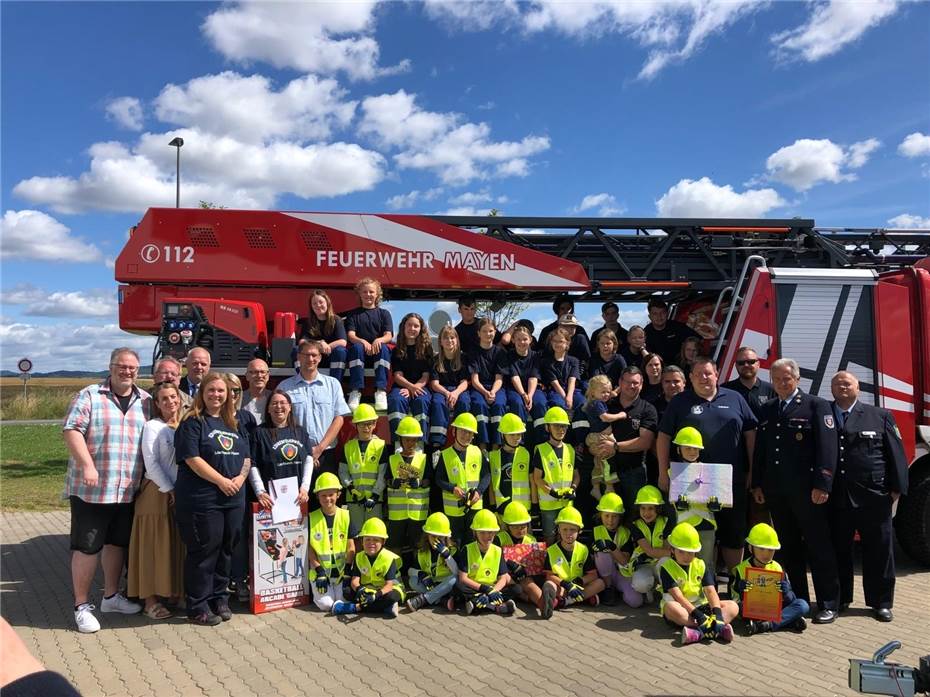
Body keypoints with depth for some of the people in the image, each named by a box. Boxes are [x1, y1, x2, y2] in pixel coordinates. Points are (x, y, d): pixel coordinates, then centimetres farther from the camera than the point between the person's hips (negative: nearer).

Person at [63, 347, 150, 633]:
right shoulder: (89, 396, -4)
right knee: (86, 546, 2)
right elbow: (71, 430, -12)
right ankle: (81, 606, 14)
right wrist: (87, 465, -22)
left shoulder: (146, 401, 9)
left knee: (118, 542, 16)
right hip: (91, 489, -5)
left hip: (129, 490, 5)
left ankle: (111, 596, 32)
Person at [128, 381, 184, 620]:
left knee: (178, 545, 9)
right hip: (157, 492, -5)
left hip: (182, 493, 5)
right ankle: (151, 600, 7)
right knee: (155, 545, 0)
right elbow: (151, 463, -10)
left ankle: (174, 591, 21)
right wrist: (169, 490, -12)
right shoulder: (153, 426, -5)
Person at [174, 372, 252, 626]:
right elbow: (192, 458, -14)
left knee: (226, 549, 13)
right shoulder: (193, 422, -5)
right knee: (203, 551, -1)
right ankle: (198, 607, 11)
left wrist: (240, 477, -4)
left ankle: (219, 599, 26)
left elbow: (247, 456, 15)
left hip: (233, 499, 6)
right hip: (201, 498, -6)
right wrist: (221, 481, -16)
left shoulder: (236, 424, 15)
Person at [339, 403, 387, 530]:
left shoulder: (381, 445, 1)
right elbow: (343, 471, 8)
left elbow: (383, 474, -3)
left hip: (375, 497, -2)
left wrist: (375, 495, -11)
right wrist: (351, 489, -7)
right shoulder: (348, 446, 9)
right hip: (354, 497, 2)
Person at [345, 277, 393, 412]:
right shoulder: (353, 314, 15)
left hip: (378, 352, 0)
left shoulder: (384, 313, 16)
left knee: (383, 348, -33)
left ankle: (381, 392, -41)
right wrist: (363, 342, -24)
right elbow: (351, 336, 0)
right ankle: (355, 392, -38)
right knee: (357, 347, -33)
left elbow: (388, 335, 1)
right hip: (360, 353, 0)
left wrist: (379, 340, -24)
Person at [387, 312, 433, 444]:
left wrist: (414, 388, -15)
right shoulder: (397, 350, 14)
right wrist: (410, 386, -18)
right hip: (401, 386, 1)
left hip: (420, 387, -1)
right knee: (396, 400, -34)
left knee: (422, 401, -36)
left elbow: (426, 375, 3)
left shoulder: (427, 348, 11)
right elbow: (397, 375, 3)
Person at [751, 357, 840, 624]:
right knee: (789, 549, 12)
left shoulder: (817, 406, -3)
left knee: (819, 548, 3)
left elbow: (828, 447, -11)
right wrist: (757, 484, 10)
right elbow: (760, 449, 15)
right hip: (776, 492, 5)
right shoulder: (767, 409, 14)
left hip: (806, 491, -5)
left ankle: (828, 604, 11)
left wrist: (822, 485, -18)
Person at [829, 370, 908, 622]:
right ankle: (839, 599, 23)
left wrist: (896, 488, -3)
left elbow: (896, 453, 3)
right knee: (838, 551, 10)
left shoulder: (880, 416, 6)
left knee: (879, 551, 7)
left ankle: (881, 602, 20)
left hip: (873, 497, -1)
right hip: (835, 498, 1)